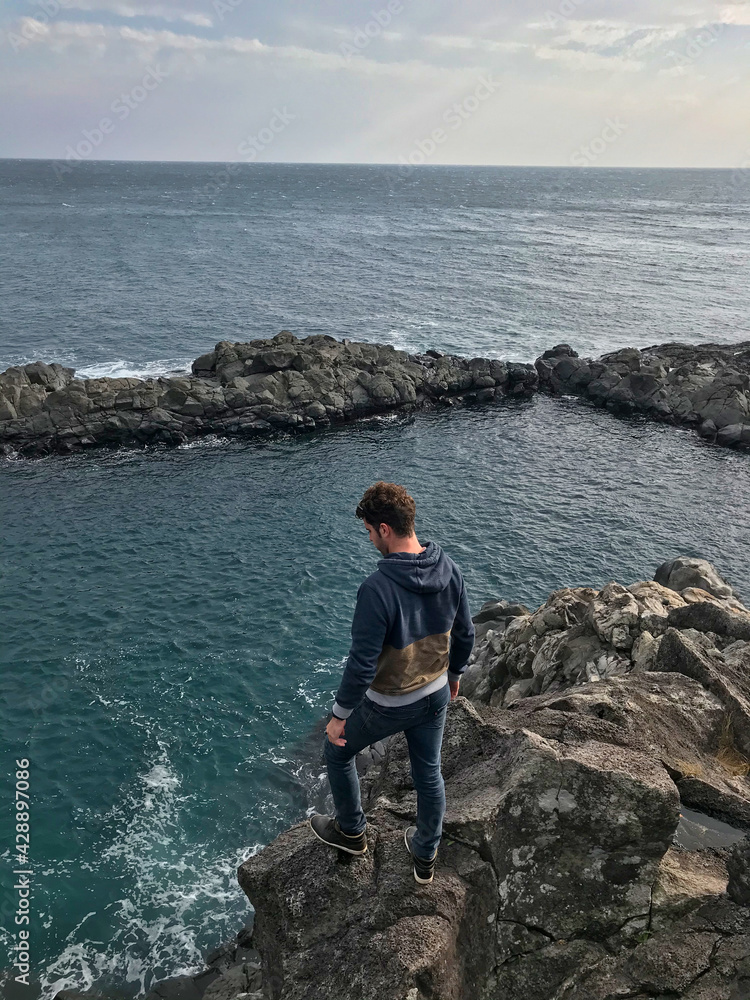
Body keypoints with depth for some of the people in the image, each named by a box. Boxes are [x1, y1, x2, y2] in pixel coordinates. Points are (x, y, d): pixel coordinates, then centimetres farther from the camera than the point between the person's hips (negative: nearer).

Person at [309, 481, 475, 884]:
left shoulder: (378, 587, -33)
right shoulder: (449, 569, -12)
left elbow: (362, 664, -28)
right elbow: (465, 633, 1)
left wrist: (339, 715, -14)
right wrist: (454, 674, 19)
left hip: (389, 704, -6)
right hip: (436, 694, 6)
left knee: (337, 750, 22)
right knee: (428, 773, 24)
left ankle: (350, 831, 43)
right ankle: (425, 855, 45)